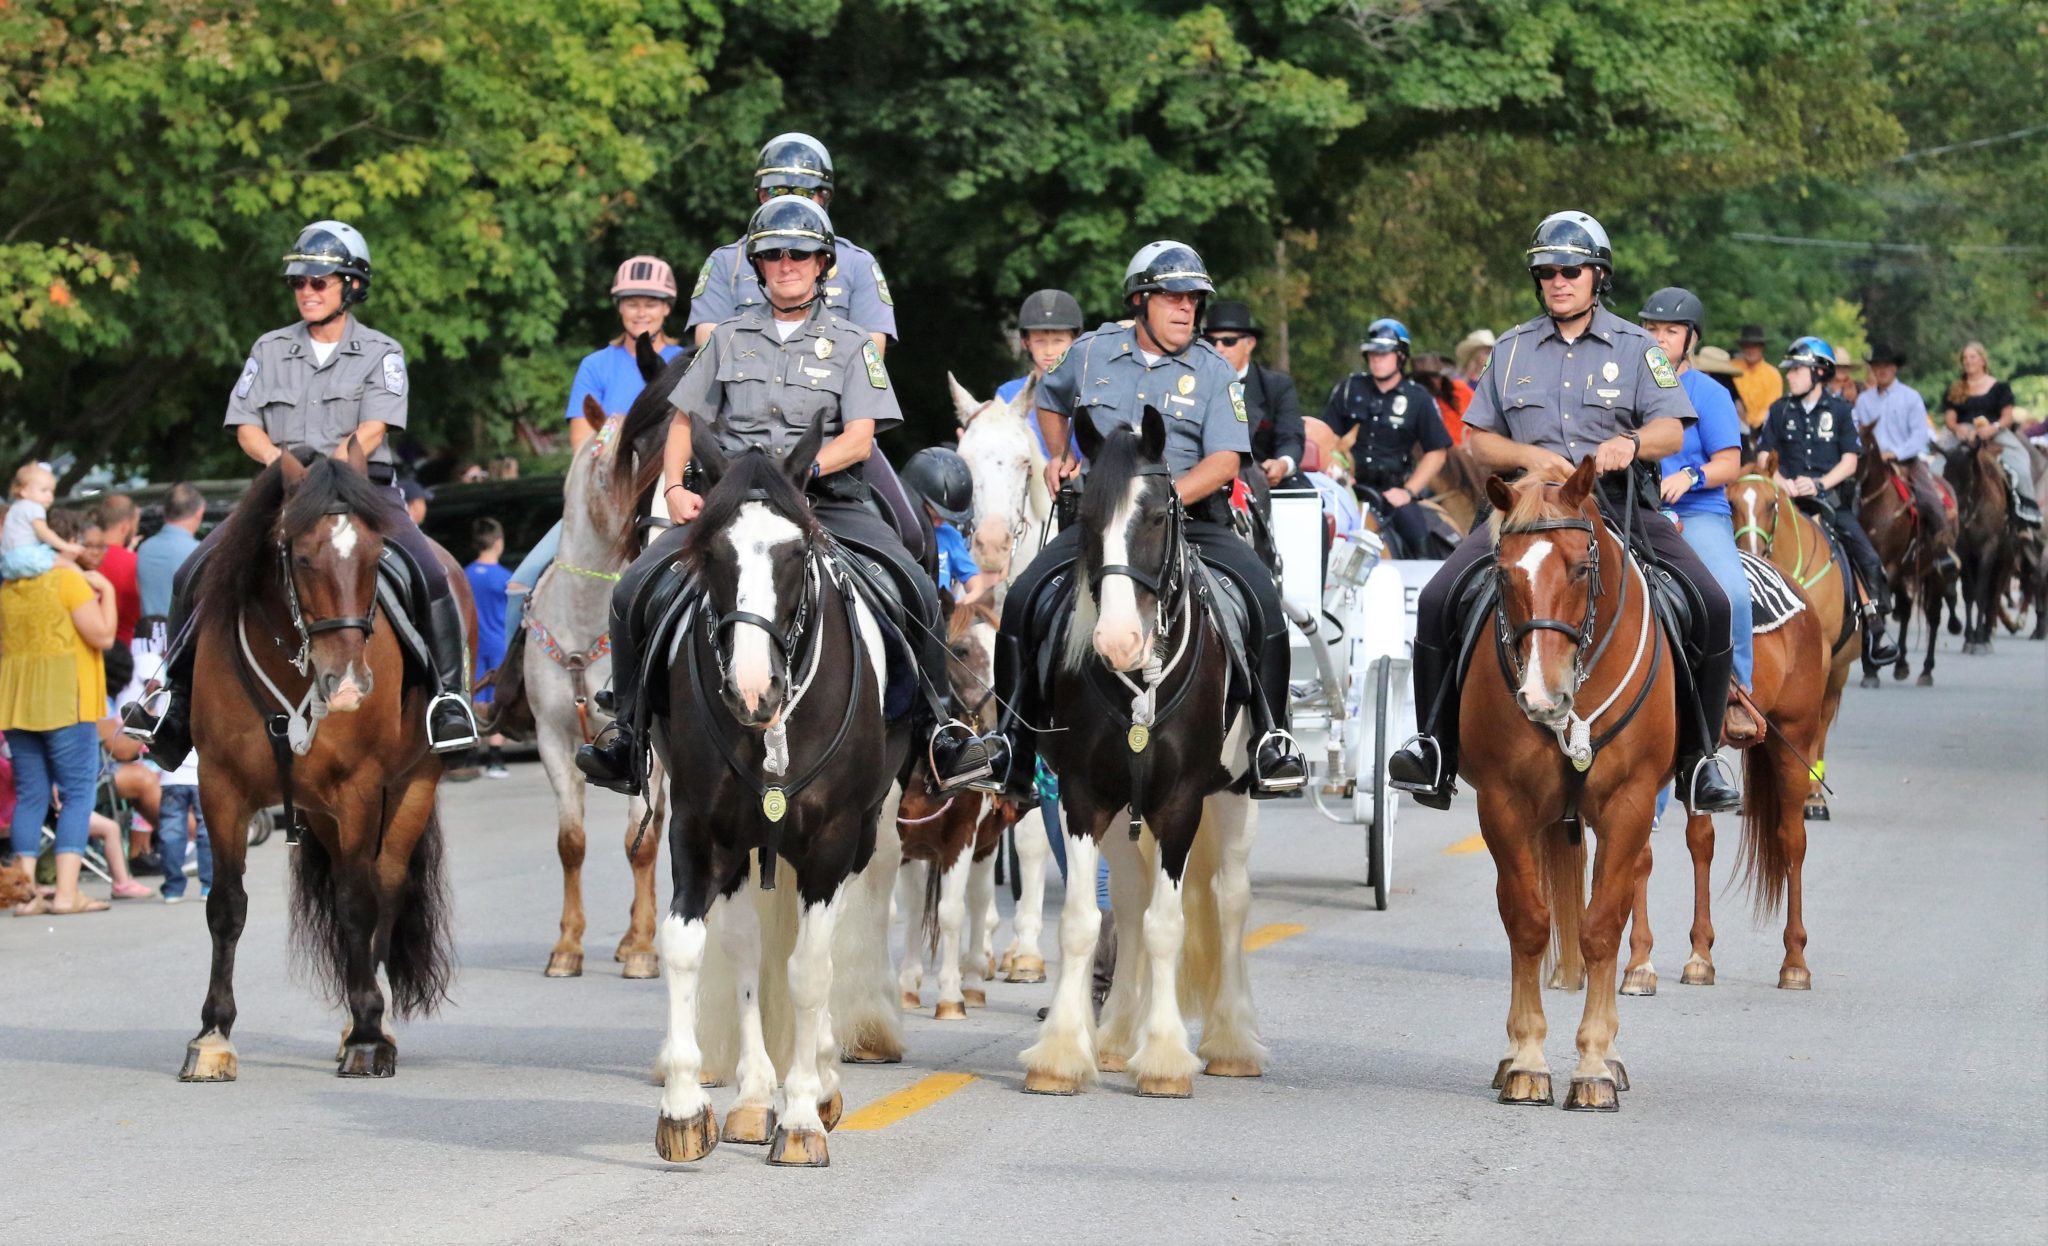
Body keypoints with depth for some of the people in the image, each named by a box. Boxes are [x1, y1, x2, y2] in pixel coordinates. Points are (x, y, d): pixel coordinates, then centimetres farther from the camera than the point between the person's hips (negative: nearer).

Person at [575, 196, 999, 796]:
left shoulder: (850, 343, 7)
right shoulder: (730, 338, 13)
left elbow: (859, 439, -4)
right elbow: (684, 420, 18)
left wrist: (806, 467, -22)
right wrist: (675, 487, 0)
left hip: (828, 501, -2)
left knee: (915, 591, -25)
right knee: (634, 590, -16)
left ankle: (941, 725, -14)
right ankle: (627, 732, -3)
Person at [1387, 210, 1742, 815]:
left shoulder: (1636, 347, 7)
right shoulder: (1513, 349, 13)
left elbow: (1671, 431, -2)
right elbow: (1477, 439, 12)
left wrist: (1631, 442, -25)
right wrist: (1530, 455, -9)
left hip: (1620, 504, -1)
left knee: (1710, 606, -20)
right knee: (1439, 599, -20)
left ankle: (1698, 758, -7)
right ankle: (1436, 743, -9)